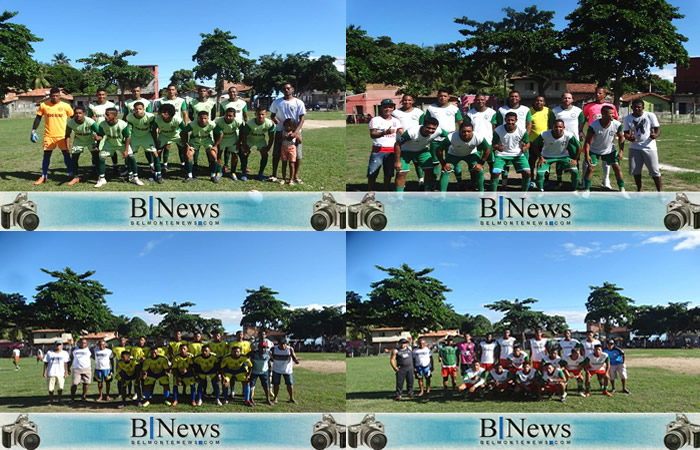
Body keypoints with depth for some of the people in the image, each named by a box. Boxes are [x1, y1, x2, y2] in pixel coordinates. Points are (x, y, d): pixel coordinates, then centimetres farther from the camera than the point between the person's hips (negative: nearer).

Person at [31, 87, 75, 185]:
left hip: (62, 135, -2)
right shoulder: (43, 105, 0)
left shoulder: (65, 106, -3)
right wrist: (33, 131, 0)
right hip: (48, 135, 2)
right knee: (46, 155, 8)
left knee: (66, 154, 1)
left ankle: (71, 175, 9)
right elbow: (38, 118, 6)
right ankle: (43, 176, 17)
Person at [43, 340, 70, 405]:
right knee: (51, 388, 1)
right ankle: (51, 401, 10)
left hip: (60, 373, 0)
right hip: (51, 373, 0)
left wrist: (66, 372, -3)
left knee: (60, 388, -2)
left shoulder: (64, 353, 9)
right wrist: (45, 372, 0)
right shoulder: (49, 353, 9)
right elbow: (46, 363, 8)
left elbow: (66, 363, 5)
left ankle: (60, 400, 13)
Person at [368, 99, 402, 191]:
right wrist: (385, 132, -29)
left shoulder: (396, 121, 13)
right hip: (378, 150, -4)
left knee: (388, 174, 8)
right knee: (372, 174, -5)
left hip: (392, 151, 4)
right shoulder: (375, 120, -1)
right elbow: (372, 134, -13)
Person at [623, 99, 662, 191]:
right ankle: (639, 190, 21)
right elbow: (626, 133, 0)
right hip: (634, 147, 3)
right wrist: (629, 137, -24)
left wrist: (656, 135, -31)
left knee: (654, 170, -4)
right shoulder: (628, 118, 0)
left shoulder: (650, 116, -7)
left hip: (649, 147, -3)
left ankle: (659, 191, 4)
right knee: (635, 170, 4)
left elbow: (658, 129, -7)